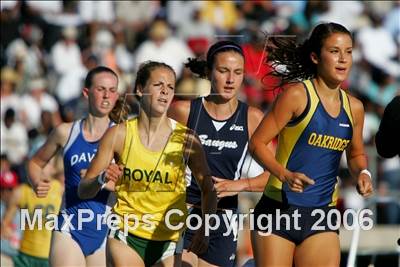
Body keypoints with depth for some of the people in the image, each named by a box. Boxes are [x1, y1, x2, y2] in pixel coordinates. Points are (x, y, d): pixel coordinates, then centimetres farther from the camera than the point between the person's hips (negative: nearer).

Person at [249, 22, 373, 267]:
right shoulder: (297, 95, -9)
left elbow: (356, 154, 25)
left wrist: (362, 173, 3)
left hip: (322, 217, 5)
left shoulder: (354, 108, 8)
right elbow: (258, 142, -9)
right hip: (279, 209, -5)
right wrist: (285, 175, -23)